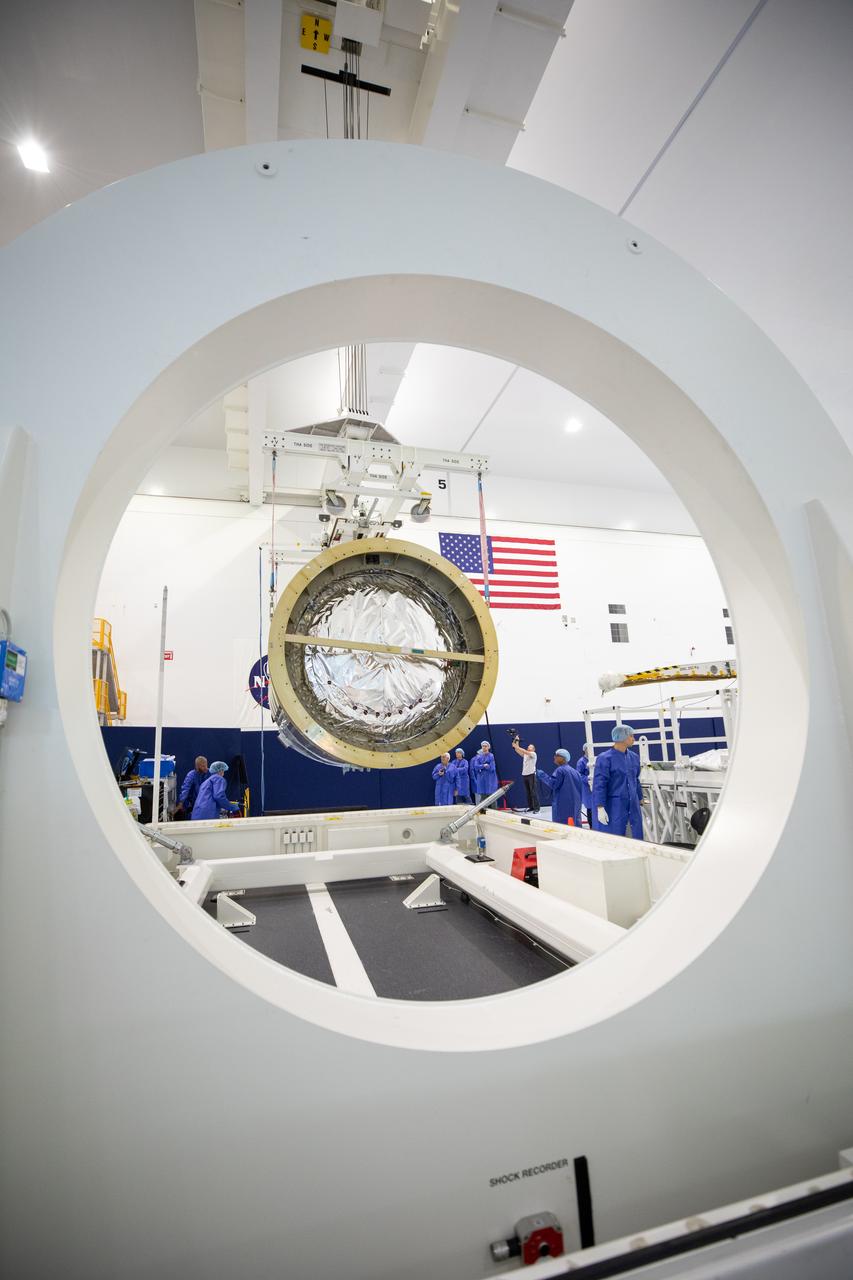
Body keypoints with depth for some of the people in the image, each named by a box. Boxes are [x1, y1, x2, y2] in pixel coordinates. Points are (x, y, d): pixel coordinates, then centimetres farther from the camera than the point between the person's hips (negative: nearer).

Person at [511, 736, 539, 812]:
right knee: (528, 792, 8)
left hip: (531, 774, -7)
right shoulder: (525, 755, 17)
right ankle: (531, 807, 14)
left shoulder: (533, 754, -3)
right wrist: (516, 742, -4)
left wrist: (517, 746, -23)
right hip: (524, 775, 7)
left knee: (534, 792, -6)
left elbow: (524, 751, -19)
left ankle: (536, 808, -5)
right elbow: (517, 750, 6)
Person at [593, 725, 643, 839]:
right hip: (614, 806, -6)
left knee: (637, 837, 9)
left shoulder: (634, 757, 8)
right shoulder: (605, 758, -11)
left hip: (633, 805, 6)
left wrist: (640, 800, 22)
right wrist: (600, 808, -18)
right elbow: (599, 785, -14)